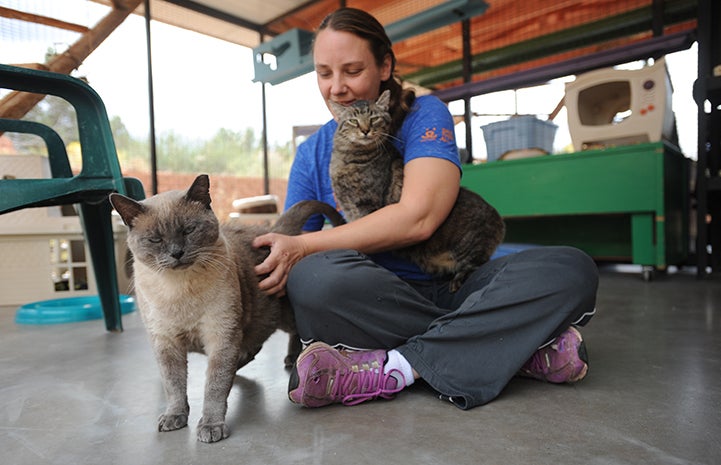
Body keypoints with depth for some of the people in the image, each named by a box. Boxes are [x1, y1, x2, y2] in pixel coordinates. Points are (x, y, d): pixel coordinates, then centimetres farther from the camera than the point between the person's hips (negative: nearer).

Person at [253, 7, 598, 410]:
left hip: (454, 288, 0)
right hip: (374, 301, 1)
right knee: (313, 277, -33)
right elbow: (293, 247, 5)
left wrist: (305, 246, -18)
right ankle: (519, 348, -23)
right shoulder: (312, 154, 11)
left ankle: (392, 370, -30)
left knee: (571, 269, -22)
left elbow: (418, 218, -16)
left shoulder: (424, 115, 1)